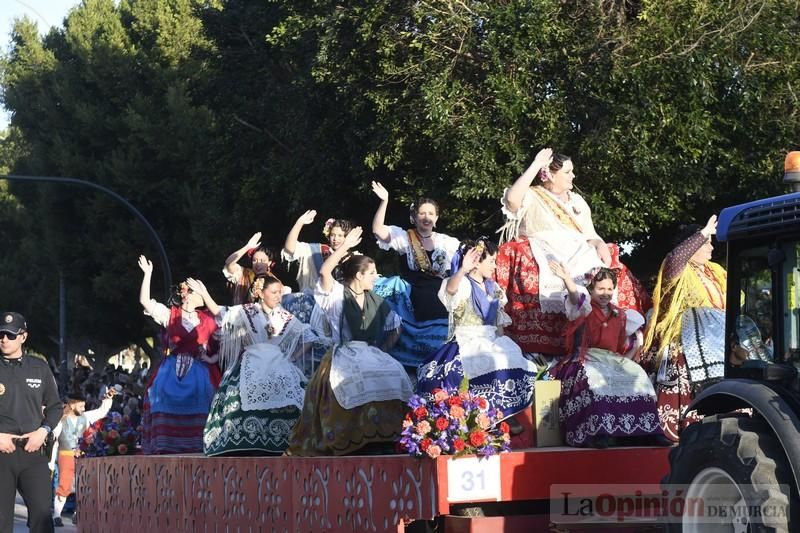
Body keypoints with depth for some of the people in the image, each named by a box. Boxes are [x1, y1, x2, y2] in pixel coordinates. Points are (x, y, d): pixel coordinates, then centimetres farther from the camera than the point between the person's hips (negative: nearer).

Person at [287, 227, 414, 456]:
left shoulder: (376, 302, 18)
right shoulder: (337, 295, 4)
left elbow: (394, 328, 24)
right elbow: (324, 272, -14)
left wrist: (381, 350, 8)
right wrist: (345, 246, -15)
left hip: (372, 356, 5)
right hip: (343, 356, -5)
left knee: (393, 376, -22)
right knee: (358, 380, -32)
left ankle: (381, 439, -18)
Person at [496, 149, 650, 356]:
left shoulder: (576, 201, 24)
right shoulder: (531, 197, 6)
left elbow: (591, 235, 21)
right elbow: (512, 199, -17)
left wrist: (600, 246, -3)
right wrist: (535, 166, -14)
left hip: (578, 255, 5)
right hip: (542, 257, -5)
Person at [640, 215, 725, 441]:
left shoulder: (715, 272, 21)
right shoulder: (679, 272, -2)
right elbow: (674, 259, -27)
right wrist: (703, 233, -24)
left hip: (715, 342, 7)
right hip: (687, 344, -7)